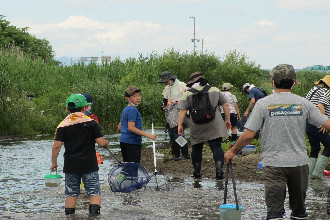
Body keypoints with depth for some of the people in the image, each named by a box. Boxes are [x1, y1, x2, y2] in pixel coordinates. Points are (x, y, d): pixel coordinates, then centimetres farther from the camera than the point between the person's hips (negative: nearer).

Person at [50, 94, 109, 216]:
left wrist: (54, 163, 6)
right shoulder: (91, 122, -4)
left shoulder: (63, 125, 0)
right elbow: (101, 142, -8)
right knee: (94, 193, 2)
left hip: (70, 165, 2)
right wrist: (107, 144, 15)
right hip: (89, 165, -2)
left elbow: (56, 146, -4)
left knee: (71, 194, 9)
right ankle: (94, 214, -12)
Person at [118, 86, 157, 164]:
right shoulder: (133, 110, -14)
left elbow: (119, 127, 19)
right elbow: (131, 127, -23)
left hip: (123, 140, 10)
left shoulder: (125, 110, 16)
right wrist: (147, 135, -23)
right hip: (132, 142, -10)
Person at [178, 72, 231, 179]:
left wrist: (180, 125, 1)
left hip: (197, 126, 0)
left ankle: (197, 172, 20)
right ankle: (219, 170, -17)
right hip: (214, 125, 1)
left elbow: (183, 110, -3)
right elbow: (225, 105, 12)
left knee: (197, 148, 14)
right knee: (216, 147, -2)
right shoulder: (215, 90, 11)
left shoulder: (188, 93, 3)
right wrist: (228, 120, 19)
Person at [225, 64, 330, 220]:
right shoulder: (303, 103, 0)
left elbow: (248, 135, -7)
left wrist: (232, 151, 8)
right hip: (299, 162, 2)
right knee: (299, 206, 16)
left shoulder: (263, 104, -6)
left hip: (273, 163, -2)